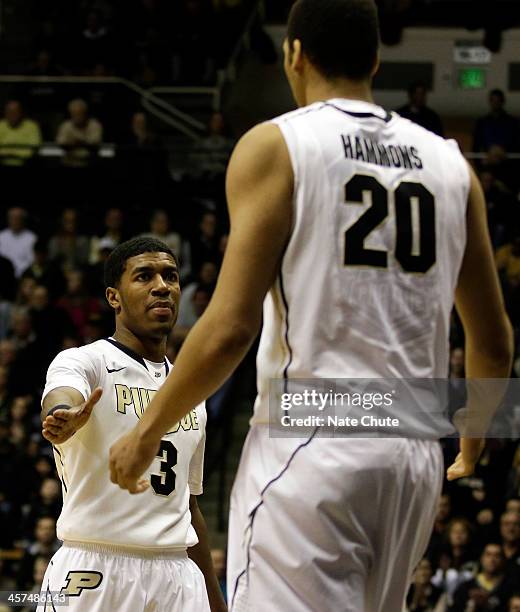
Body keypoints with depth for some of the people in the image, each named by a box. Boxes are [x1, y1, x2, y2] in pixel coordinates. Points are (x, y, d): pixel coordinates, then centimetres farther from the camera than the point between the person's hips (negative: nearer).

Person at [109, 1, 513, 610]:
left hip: (311, 445, -6)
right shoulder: (448, 162, 13)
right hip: (414, 456, 6)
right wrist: (472, 444, 36)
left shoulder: (274, 147, -3)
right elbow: (494, 343, 17)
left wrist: (145, 433, 2)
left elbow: (230, 329, -11)